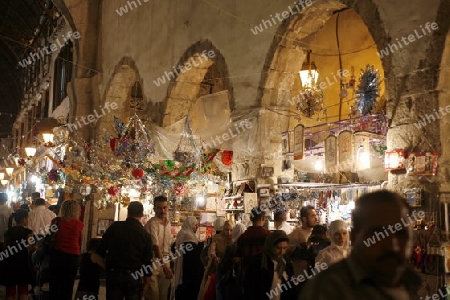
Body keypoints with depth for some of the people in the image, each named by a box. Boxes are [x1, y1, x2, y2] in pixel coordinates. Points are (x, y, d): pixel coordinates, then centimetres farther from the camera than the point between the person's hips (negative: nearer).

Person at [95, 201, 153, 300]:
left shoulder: (114, 227, -2)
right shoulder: (145, 235, -4)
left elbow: (100, 251, 3)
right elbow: (147, 262, -1)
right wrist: (146, 283, 8)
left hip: (113, 274, 1)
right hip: (133, 277, -1)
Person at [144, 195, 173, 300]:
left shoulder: (168, 223, 9)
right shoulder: (152, 223, -15)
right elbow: (155, 246, -22)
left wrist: (168, 264, 9)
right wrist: (164, 266, -28)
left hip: (165, 261, 7)